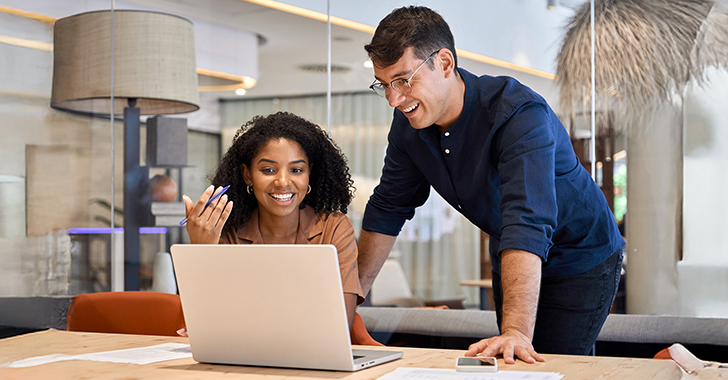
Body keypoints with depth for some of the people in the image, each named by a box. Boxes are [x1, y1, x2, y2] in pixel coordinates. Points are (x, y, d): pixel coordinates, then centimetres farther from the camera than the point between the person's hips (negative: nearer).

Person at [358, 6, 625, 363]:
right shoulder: (409, 123, -12)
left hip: (581, 262, -6)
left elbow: (527, 224, -46)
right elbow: (388, 209, 1)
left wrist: (516, 331, -55)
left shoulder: (520, 115, -34)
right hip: (509, 261, 6)